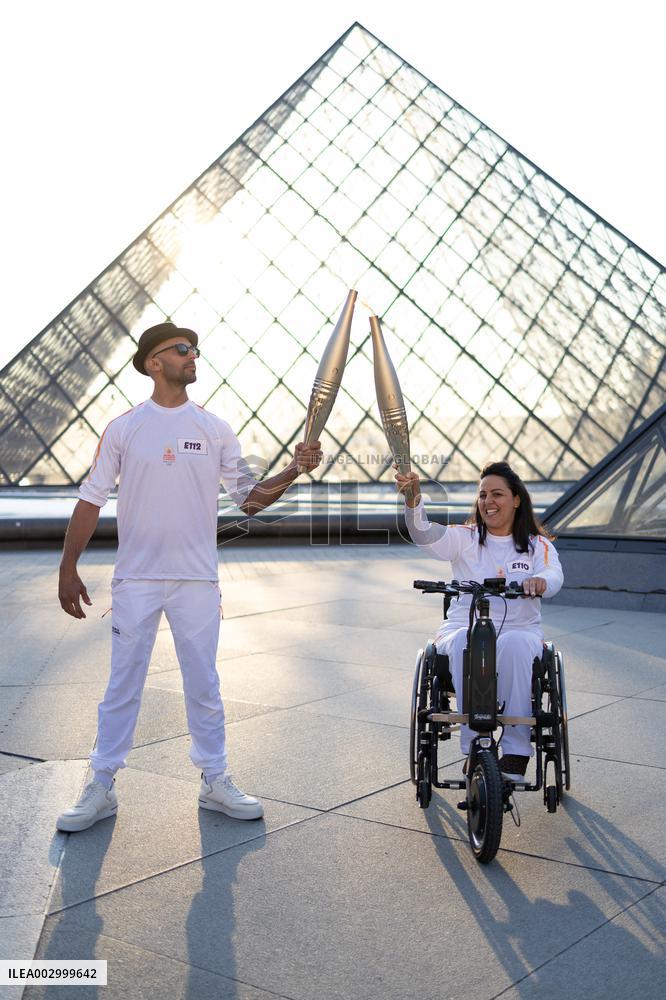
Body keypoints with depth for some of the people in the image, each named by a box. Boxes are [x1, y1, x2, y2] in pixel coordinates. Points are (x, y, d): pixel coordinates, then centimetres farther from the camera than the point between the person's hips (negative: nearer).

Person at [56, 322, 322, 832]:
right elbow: (91, 501, 1)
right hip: (135, 579, -1)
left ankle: (215, 782, 22)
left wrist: (293, 471, -12)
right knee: (123, 685, 6)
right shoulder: (124, 428, 0)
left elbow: (250, 498, 4)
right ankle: (101, 789, 17)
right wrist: (68, 568, -4)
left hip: (196, 579, 1)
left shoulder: (215, 429, 4)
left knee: (204, 684, 9)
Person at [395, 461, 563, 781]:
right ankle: (475, 745, -33)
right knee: (466, 641, -35)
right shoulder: (464, 539, 10)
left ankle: (516, 750, -31)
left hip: (520, 631, 0)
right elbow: (423, 534, -10)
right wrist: (414, 499, -30)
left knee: (516, 643, -36)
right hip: (462, 627, 0)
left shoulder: (538, 545, 10)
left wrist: (540, 581, -37)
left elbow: (554, 576, -11)